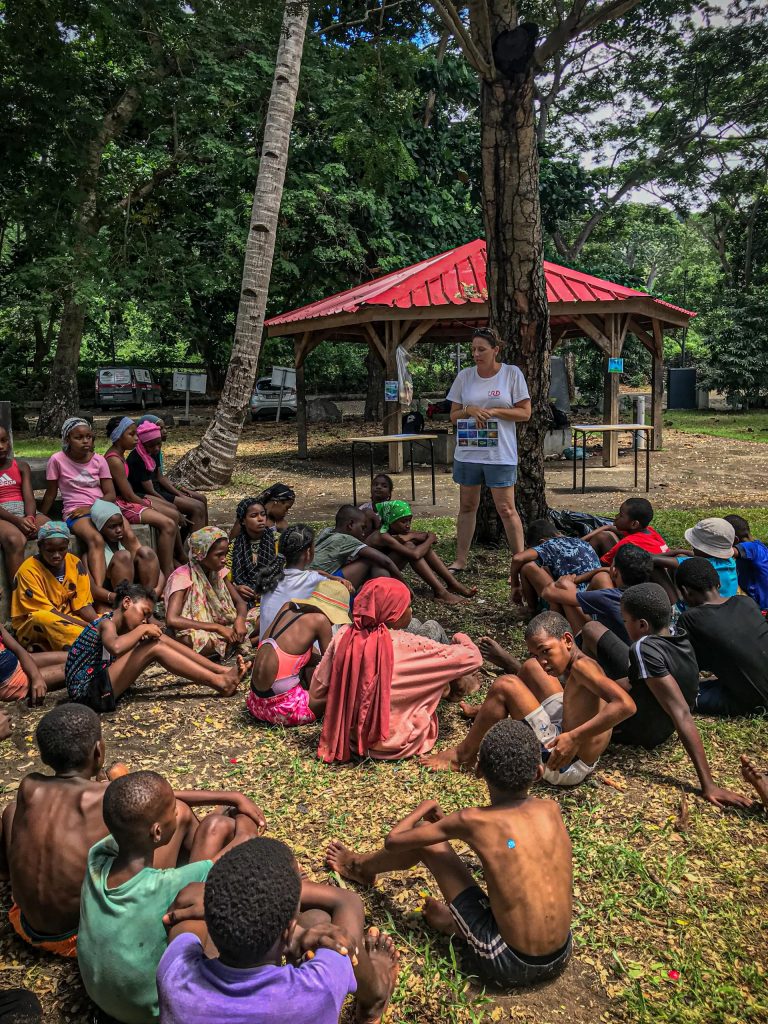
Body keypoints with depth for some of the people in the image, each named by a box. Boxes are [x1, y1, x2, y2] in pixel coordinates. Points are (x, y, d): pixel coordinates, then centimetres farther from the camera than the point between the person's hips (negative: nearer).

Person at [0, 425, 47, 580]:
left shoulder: (21, 467, 16)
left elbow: (29, 498, 4)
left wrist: (30, 518, -18)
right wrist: (17, 520, -22)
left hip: (24, 513, 3)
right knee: (15, 539, -38)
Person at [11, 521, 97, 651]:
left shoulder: (75, 563, -3)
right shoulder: (29, 570, -17)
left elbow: (84, 605, -3)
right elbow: (47, 612, -19)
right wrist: (88, 626, -27)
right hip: (32, 627, -5)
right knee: (44, 618, -38)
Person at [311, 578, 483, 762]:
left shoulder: (344, 635, -15)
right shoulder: (407, 645, -26)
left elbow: (316, 693, -5)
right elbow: (472, 658, -17)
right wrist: (461, 638, 5)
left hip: (351, 735, 4)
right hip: (396, 744, -4)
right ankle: (452, 687, 35)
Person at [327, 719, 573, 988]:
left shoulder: (473, 820, -15)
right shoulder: (551, 809, -3)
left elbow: (393, 841, -3)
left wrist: (424, 807, 16)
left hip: (509, 965, -4)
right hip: (561, 958, 5)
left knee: (426, 837, 6)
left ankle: (362, 867, 33)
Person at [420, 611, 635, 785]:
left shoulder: (581, 665, -22)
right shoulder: (574, 667, 5)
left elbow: (626, 705, -36)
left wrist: (575, 737, -36)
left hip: (565, 766, -10)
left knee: (504, 685, -14)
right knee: (530, 668, 20)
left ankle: (464, 754, 3)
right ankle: (484, 711, 42)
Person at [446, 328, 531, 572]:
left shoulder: (512, 373, -2)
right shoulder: (464, 376, 6)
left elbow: (525, 413, -3)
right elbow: (453, 415, 9)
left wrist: (493, 411, -14)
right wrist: (470, 410, -12)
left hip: (500, 453, -3)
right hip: (467, 451, 4)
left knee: (506, 509, -4)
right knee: (467, 506, 11)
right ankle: (460, 560, 20)